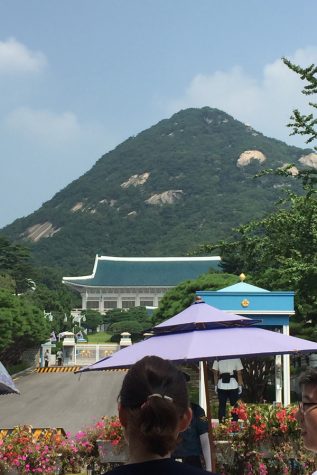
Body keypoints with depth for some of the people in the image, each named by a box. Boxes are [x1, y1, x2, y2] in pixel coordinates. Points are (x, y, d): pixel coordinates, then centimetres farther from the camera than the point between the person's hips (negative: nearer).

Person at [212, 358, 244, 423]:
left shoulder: (218, 359, 0)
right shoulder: (236, 358, -4)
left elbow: (215, 373, 1)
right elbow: (239, 373, -4)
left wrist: (216, 385, 7)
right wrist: (240, 385, 2)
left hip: (221, 385, 1)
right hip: (233, 385, -1)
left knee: (221, 405, 8)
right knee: (234, 406, 7)